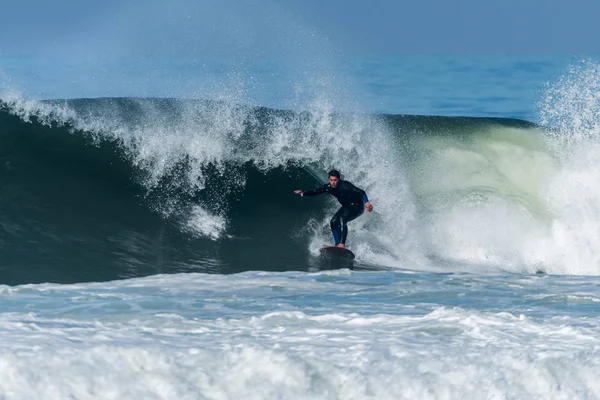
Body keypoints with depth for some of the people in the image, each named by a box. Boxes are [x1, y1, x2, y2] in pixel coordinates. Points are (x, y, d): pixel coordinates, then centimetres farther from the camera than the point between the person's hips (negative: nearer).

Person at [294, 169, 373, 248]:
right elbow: (316, 191, 5)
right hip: (346, 206, 8)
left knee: (342, 219, -30)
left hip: (357, 206, -8)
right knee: (334, 222, -9)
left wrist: (366, 202, -57)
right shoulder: (328, 187, -9)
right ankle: (338, 245, -5)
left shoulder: (344, 186, -30)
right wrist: (303, 194, -11)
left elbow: (361, 192, -40)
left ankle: (342, 244, -34)